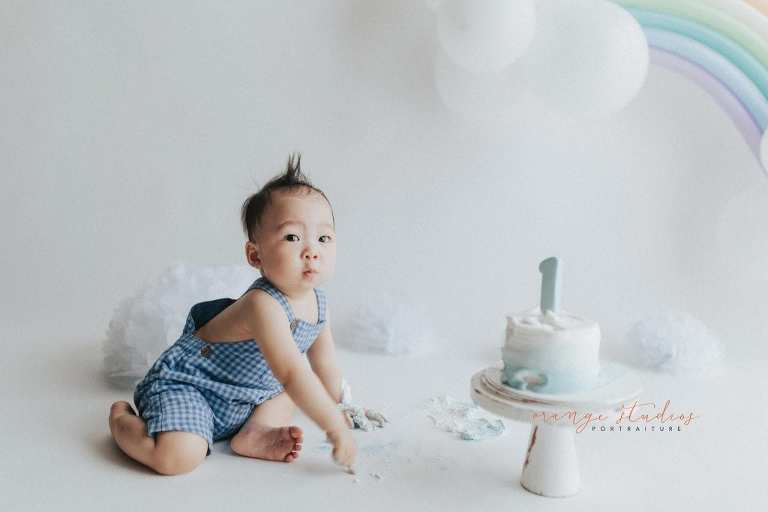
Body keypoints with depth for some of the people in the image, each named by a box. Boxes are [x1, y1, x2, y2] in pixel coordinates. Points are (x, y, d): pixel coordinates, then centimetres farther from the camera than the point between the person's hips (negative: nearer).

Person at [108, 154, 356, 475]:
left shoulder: (318, 305, -2)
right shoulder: (264, 305, -31)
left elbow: (325, 366, 16)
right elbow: (292, 374, -37)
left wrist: (340, 408, 26)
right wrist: (337, 428, -35)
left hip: (240, 401, 9)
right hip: (181, 385, -9)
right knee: (178, 457, -30)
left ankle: (254, 433, -4)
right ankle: (121, 418, 2)